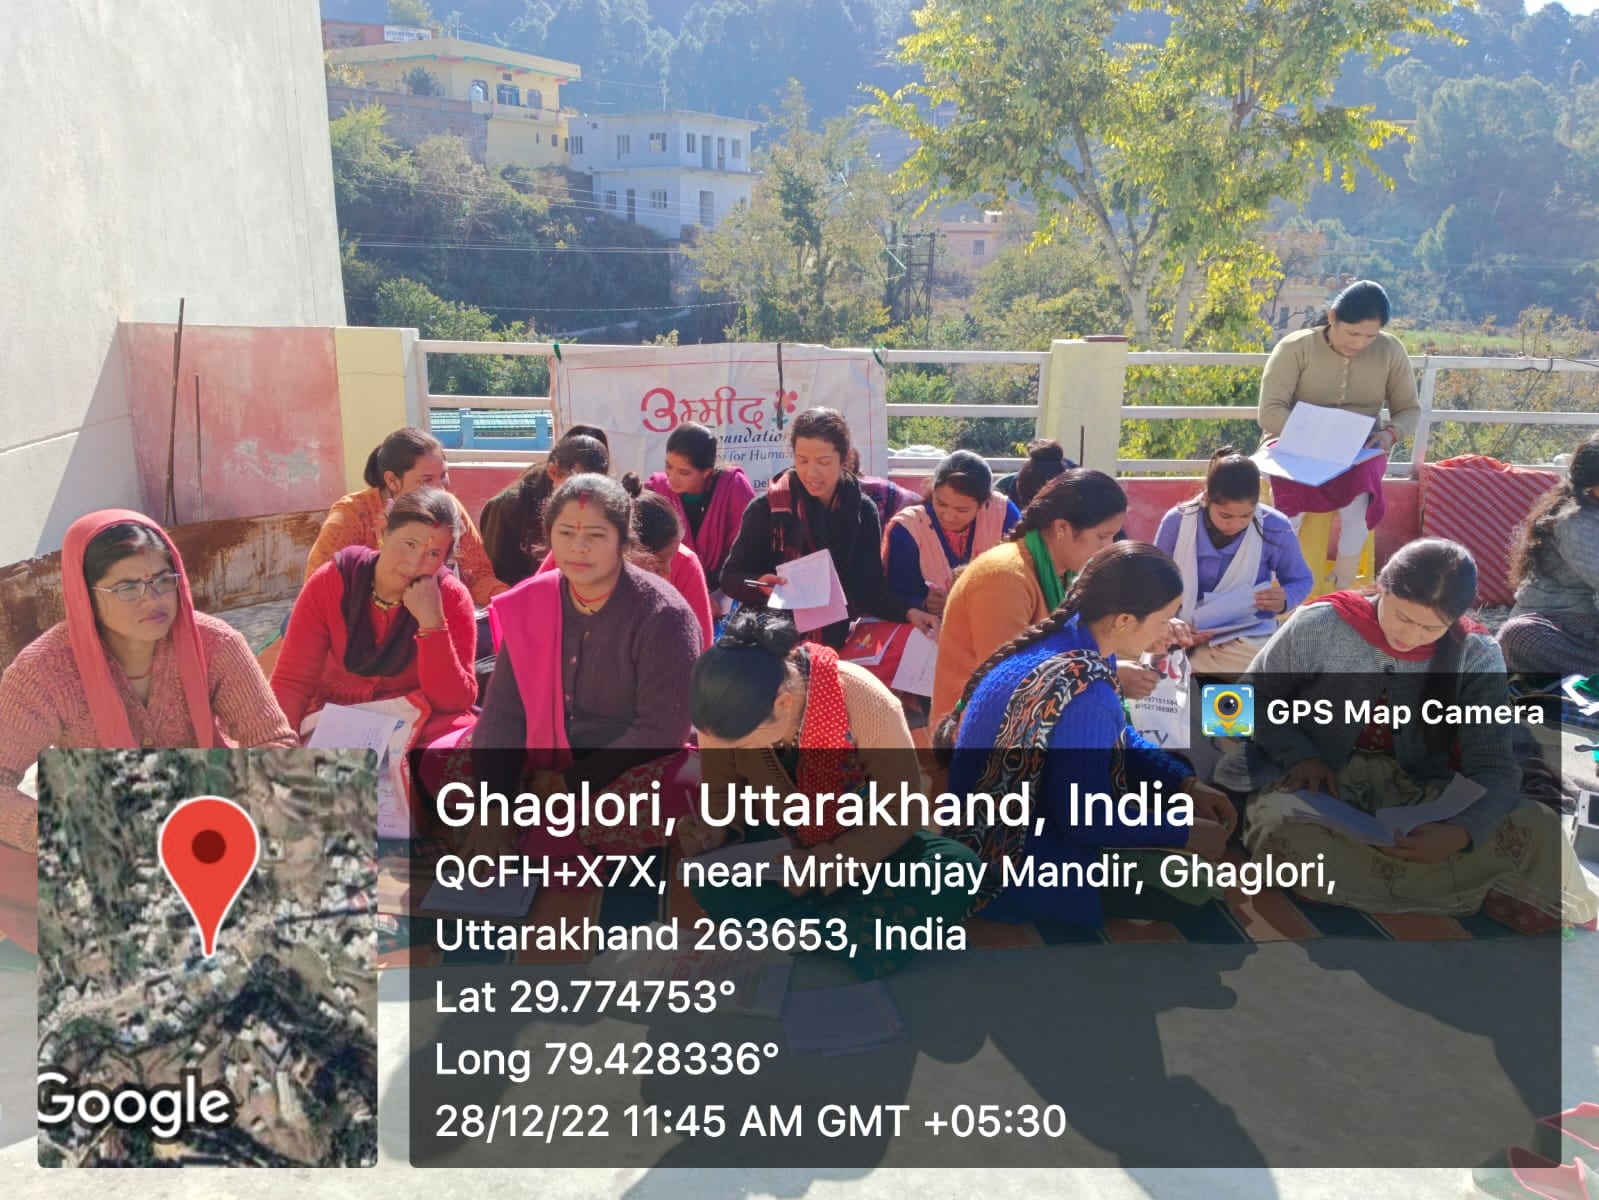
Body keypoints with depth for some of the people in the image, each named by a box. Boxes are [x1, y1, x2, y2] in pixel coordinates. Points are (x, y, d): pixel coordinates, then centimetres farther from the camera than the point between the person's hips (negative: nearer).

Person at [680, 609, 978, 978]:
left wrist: (829, 862, -32)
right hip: (782, 845, 2)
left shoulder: (863, 701, -29)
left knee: (957, 870, -32)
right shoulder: (726, 714, -18)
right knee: (711, 881, -32)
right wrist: (712, 827, -23)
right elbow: (721, 790, 0)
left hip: (865, 849, -1)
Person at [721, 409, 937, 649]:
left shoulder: (862, 511, -1)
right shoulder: (767, 508, -7)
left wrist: (908, 612, -14)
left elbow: (869, 586, 1)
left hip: (833, 644, 2)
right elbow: (731, 577, -2)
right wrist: (760, 585, -22)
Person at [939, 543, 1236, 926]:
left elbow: (1117, 738, 11)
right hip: (1001, 858, -9)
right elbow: (1084, 820, -24)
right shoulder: (1086, 694, -32)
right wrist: (1185, 833, -13)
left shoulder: (1070, 635, -4)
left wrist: (1188, 785, 1)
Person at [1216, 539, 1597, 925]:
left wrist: (1461, 831, -33)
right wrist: (1299, 755, -18)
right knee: (1281, 830, -39)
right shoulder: (1319, 626, -12)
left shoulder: (1477, 656, -8)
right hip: (1319, 783, -1)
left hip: (1416, 790, 1)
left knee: (1538, 831, -24)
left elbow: (1494, 765, -12)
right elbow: (1255, 695, 0)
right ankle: (1474, 883, -24)